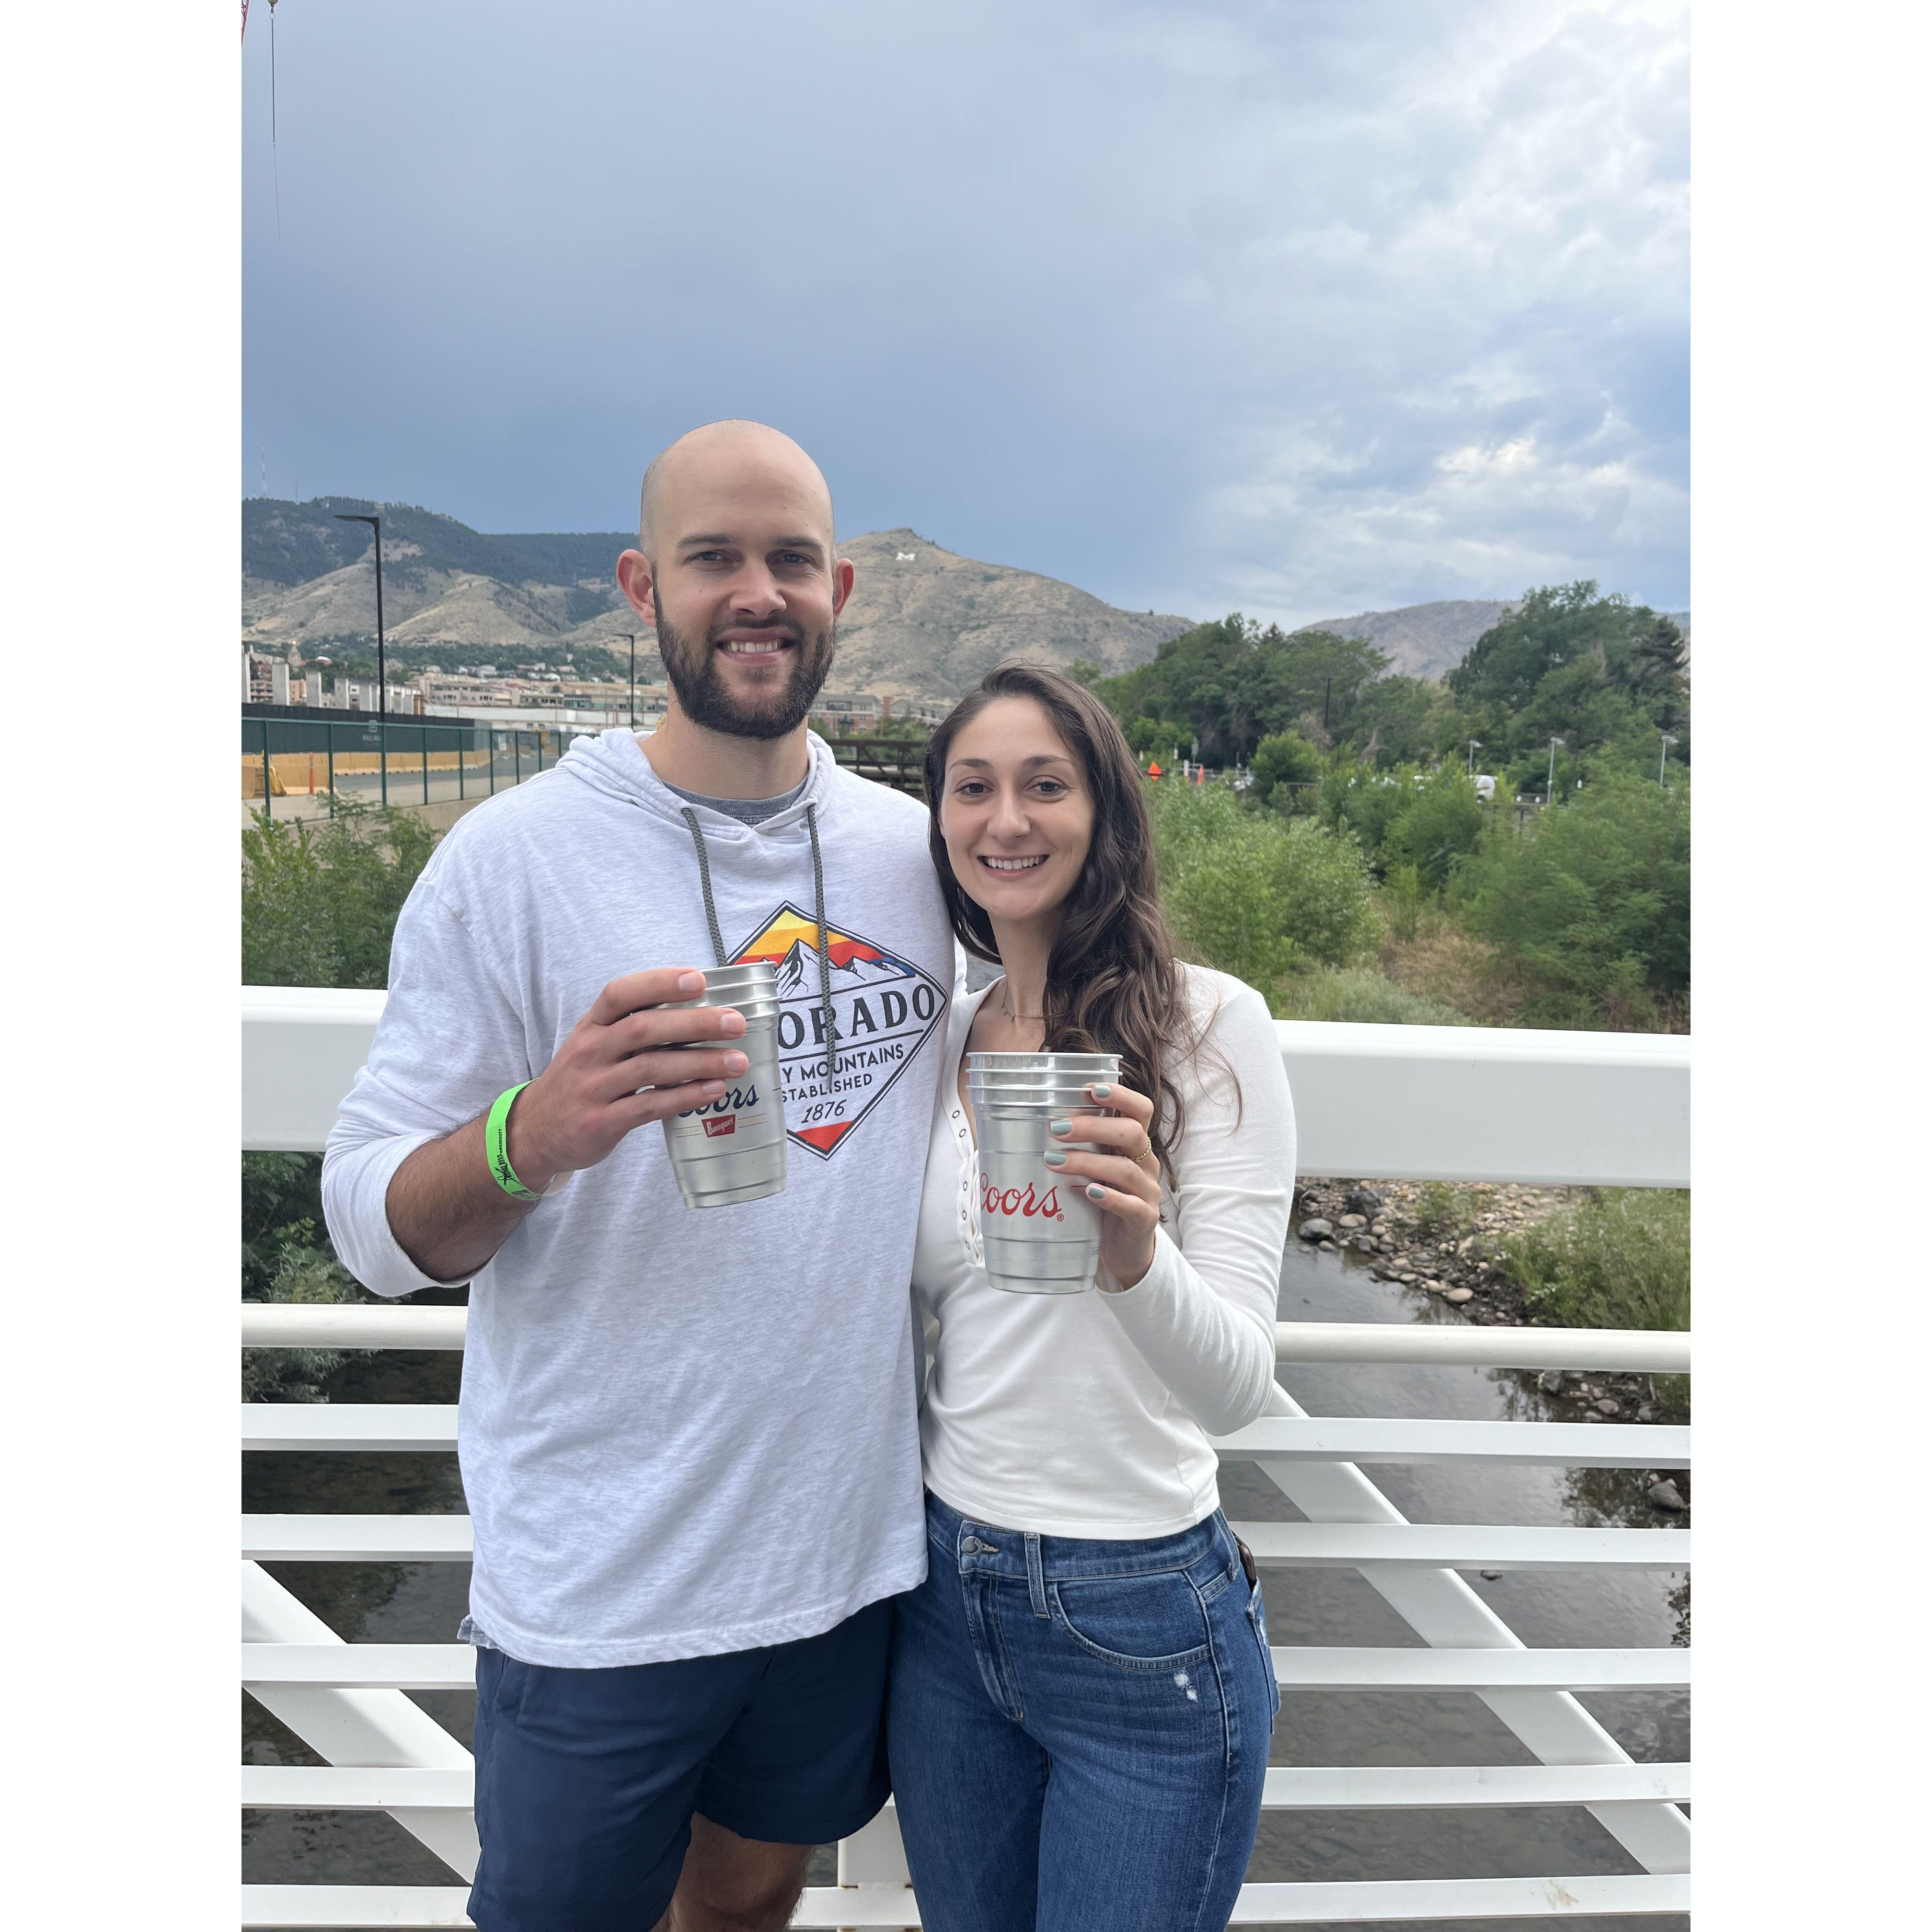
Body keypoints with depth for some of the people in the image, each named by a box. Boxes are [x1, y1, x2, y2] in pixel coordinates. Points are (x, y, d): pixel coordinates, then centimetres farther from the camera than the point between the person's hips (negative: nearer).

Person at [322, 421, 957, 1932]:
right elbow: (374, 1226, -15)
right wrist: (532, 1133, -33)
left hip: (852, 1541, 4)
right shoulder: (513, 857, -13)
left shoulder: (916, 849, 0)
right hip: (600, 1588, -3)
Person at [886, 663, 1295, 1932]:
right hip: (944, 1592, 5)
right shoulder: (940, 1041, 1)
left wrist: (1135, 1256, -38)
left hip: (1144, 1620, -4)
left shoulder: (1213, 1024, -13)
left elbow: (1238, 1387, -20)